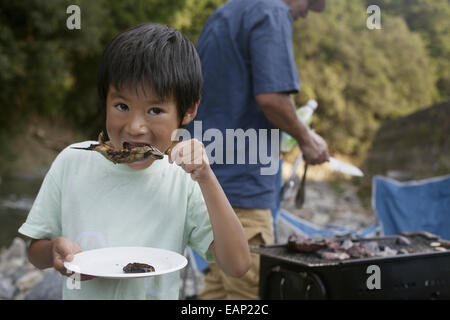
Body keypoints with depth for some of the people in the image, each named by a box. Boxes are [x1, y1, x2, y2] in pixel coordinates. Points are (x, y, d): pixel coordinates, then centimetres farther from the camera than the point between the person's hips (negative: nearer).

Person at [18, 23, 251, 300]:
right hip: (80, 292, 2)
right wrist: (55, 251, -17)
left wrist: (206, 178, -21)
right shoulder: (72, 162, -5)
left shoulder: (186, 180, -9)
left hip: (159, 294, -2)